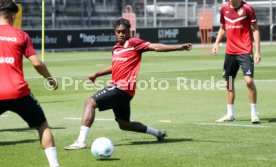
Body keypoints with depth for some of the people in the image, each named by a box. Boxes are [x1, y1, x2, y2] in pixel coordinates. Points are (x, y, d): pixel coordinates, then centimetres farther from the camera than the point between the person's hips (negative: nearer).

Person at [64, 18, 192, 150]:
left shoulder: (133, 43, -5)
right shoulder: (116, 48, 18)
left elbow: (155, 47, -12)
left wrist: (179, 47, -20)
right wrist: (97, 74, 32)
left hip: (122, 88, -9)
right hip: (117, 87, 9)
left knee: (90, 103, -17)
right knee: (124, 125, 19)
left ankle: (81, 141, -23)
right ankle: (158, 133, 35)